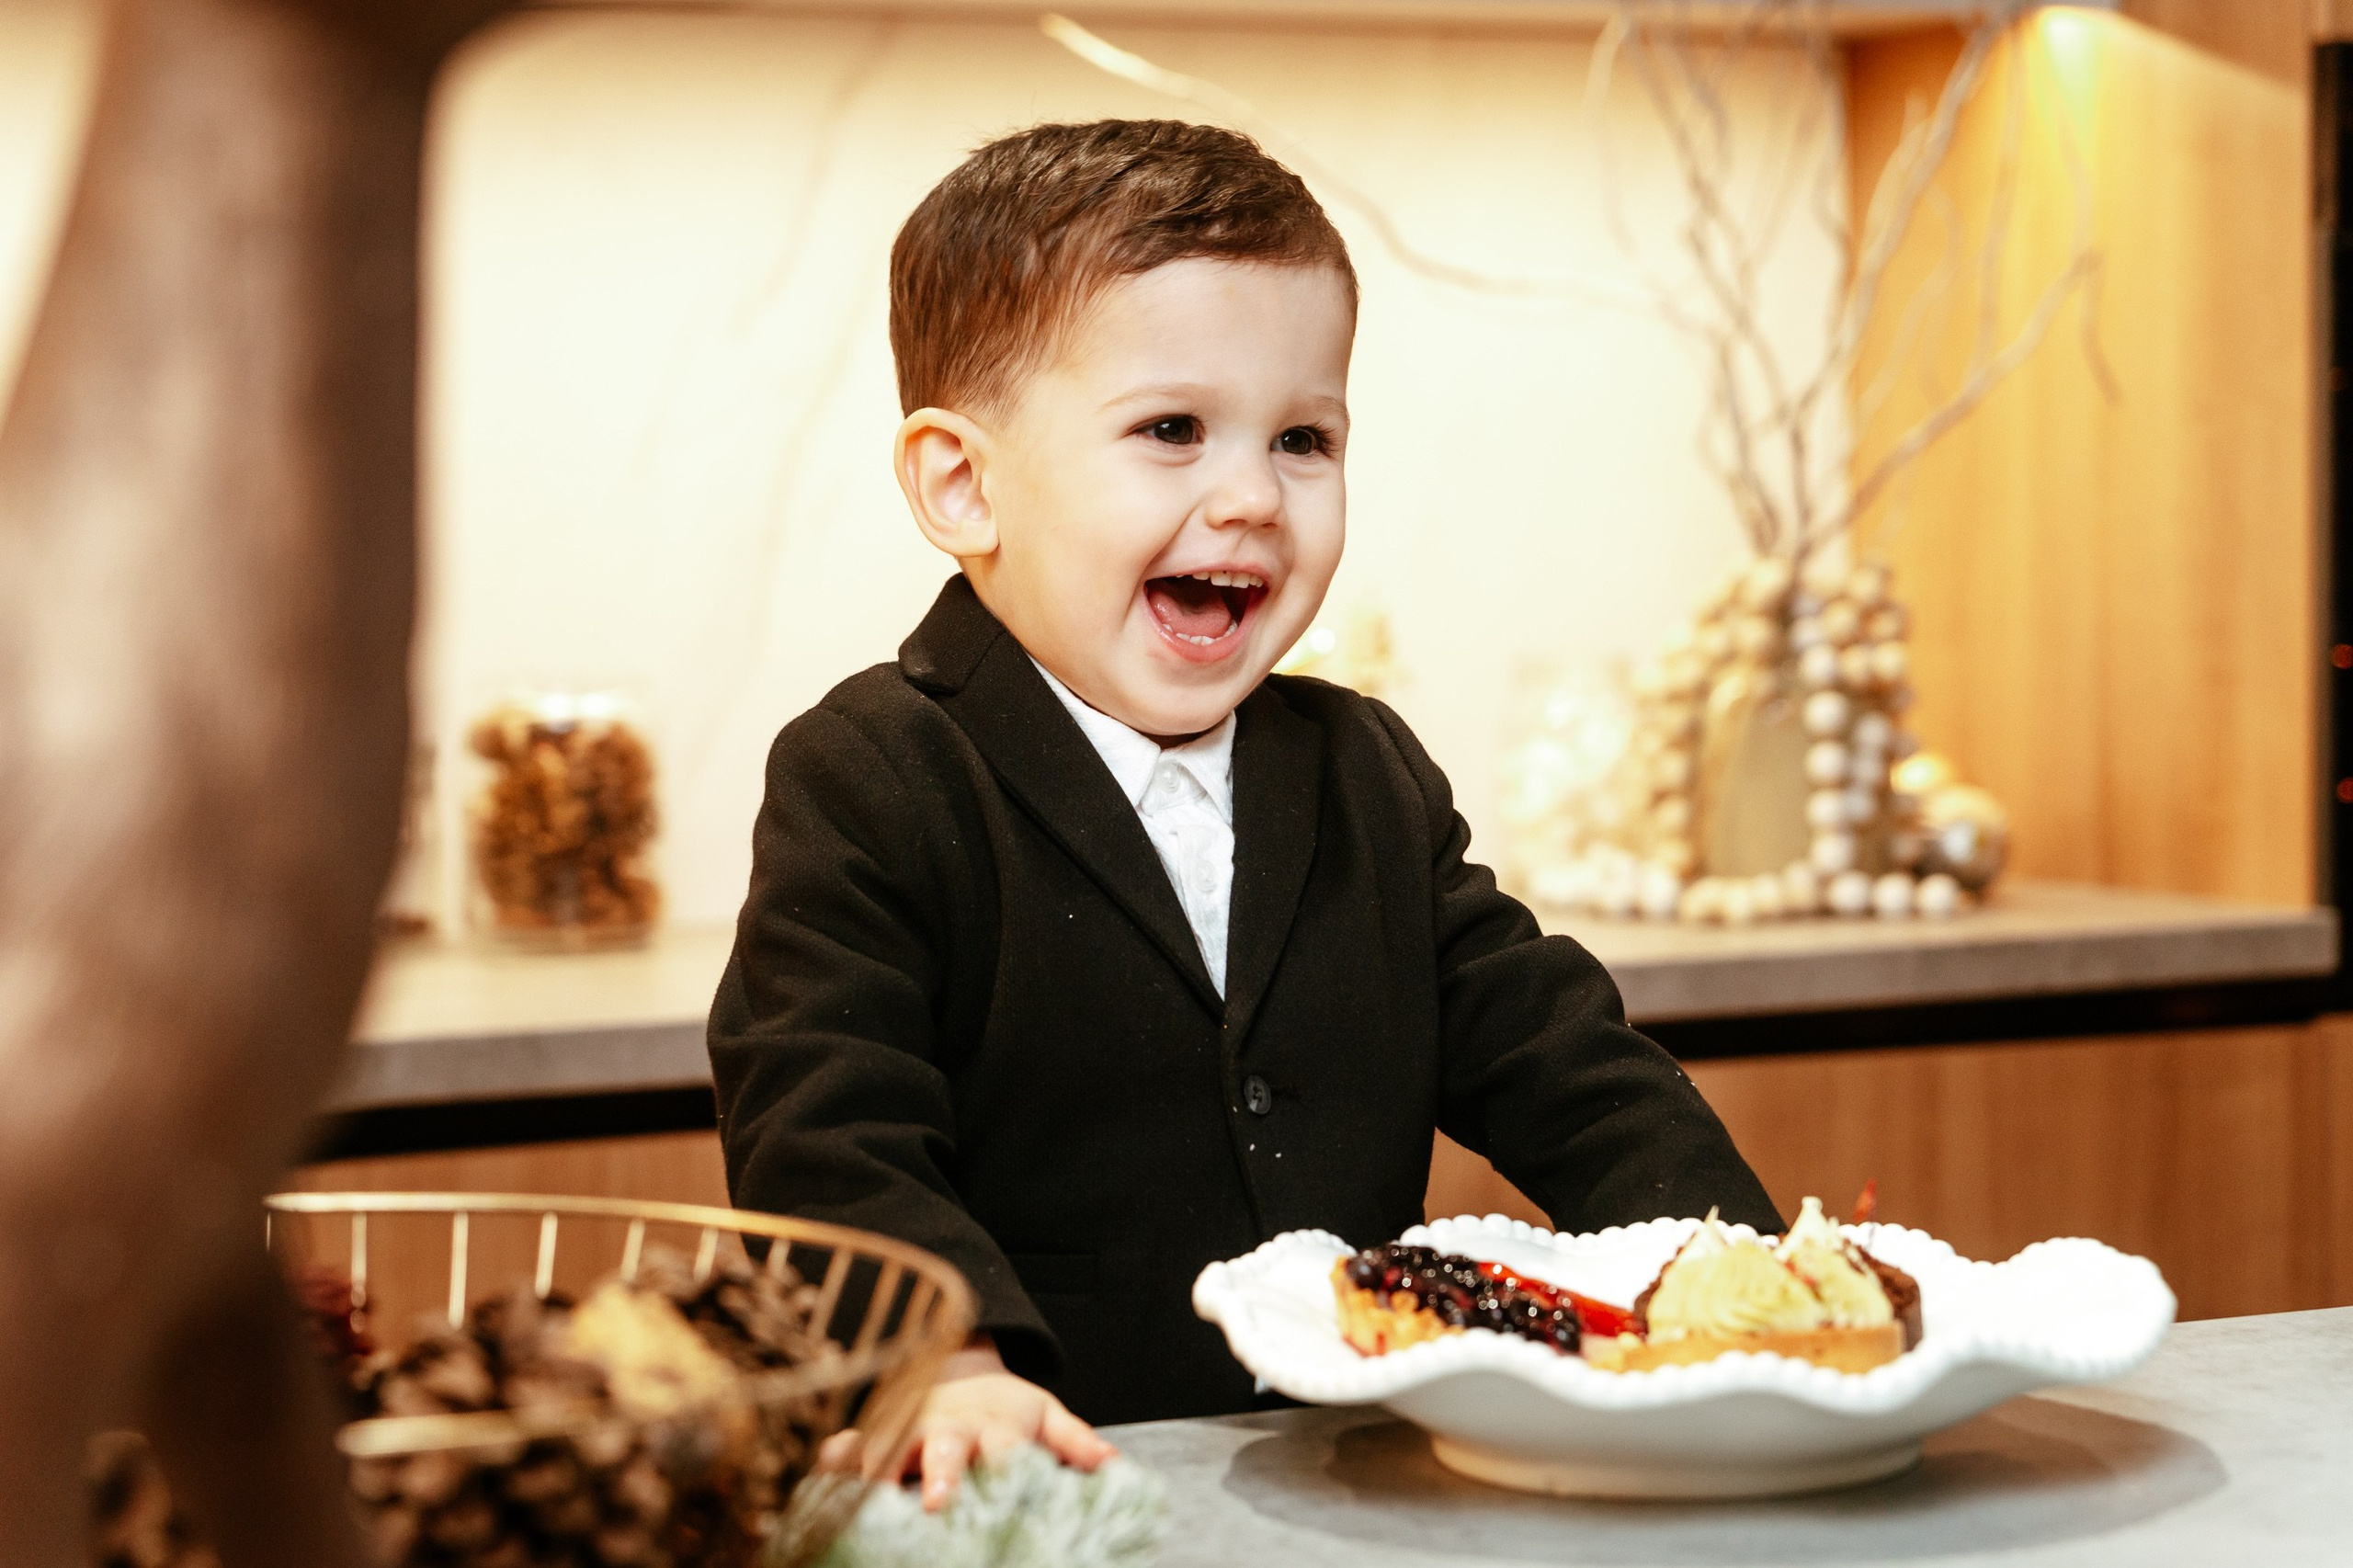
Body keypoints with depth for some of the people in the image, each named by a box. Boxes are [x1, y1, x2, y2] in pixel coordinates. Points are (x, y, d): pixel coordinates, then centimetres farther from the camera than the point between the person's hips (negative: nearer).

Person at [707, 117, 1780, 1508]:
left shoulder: (1370, 779, 17)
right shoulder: (870, 784, -2)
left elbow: (1562, 1065, 16)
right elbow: (826, 1139, -12)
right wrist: (952, 1369, -30)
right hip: (1055, 1499, -4)